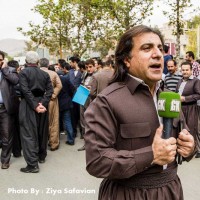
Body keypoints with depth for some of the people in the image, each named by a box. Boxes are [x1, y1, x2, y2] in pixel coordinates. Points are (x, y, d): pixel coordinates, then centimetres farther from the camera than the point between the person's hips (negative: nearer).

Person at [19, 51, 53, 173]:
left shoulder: (23, 73, -6)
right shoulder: (45, 74, 6)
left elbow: (25, 90, -17)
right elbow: (50, 90, -5)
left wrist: (35, 106, -16)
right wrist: (42, 103, -11)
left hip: (28, 105, -5)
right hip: (41, 103, 5)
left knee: (28, 134, -3)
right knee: (42, 131, 17)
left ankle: (33, 164, -6)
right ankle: (42, 156, 32)